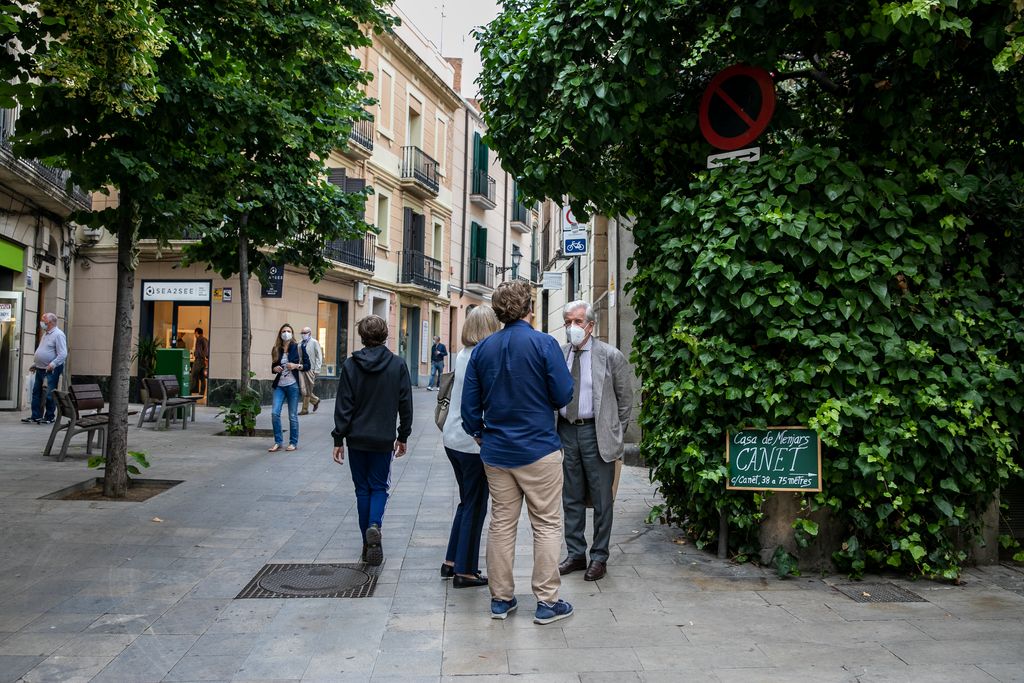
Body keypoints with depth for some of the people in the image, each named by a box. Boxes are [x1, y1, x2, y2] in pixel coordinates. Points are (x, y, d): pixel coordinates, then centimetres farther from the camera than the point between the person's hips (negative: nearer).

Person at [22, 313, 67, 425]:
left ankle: (49, 417, 5)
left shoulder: (58, 334, -13)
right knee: (36, 393, 10)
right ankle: (36, 416, 15)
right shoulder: (45, 334, 17)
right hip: (40, 369, 9)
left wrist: (53, 364, -28)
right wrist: (35, 364, 21)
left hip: (51, 370, -9)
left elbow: (63, 354, -20)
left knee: (49, 395, -4)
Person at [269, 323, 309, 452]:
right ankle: (278, 442, 6)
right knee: (274, 413, -7)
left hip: (293, 385, -3)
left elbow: (307, 365, 0)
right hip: (279, 385, 3)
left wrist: (296, 366, -17)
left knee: (293, 416, 2)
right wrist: (275, 369, -4)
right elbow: (273, 366, 18)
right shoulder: (277, 349, 9)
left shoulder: (297, 348, -1)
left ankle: (293, 443, 14)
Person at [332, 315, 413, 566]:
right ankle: (374, 526, -16)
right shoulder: (398, 365, -4)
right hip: (384, 439, 0)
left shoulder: (350, 365, -6)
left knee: (362, 488, 12)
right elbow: (405, 404, 0)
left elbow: (343, 405, -6)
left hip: (357, 439, 0)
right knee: (379, 486, 12)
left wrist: (338, 439, 0)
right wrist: (403, 436, 10)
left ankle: (368, 545, 14)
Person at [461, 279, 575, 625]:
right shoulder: (544, 344, -11)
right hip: (539, 450, -4)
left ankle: (501, 598, 20)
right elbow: (563, 396, -11)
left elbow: (470, 404, 5)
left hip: (496, 452, 4)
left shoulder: (481, 349, 2)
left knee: (501, 524, 12)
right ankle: (547, 602, 11)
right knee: (547, 525, 6)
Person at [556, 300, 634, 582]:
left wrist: (615, 434, 1)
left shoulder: (611, 356, -5)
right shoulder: (557, 354, 4)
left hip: (596, 434, -3)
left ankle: (599, 558, 18)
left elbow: (625, 398, 1)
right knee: (571, 499, 13)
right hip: (566, 432, 4)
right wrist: (553, 432, 6)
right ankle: (576, 554, 26)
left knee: (602, 500, 5)